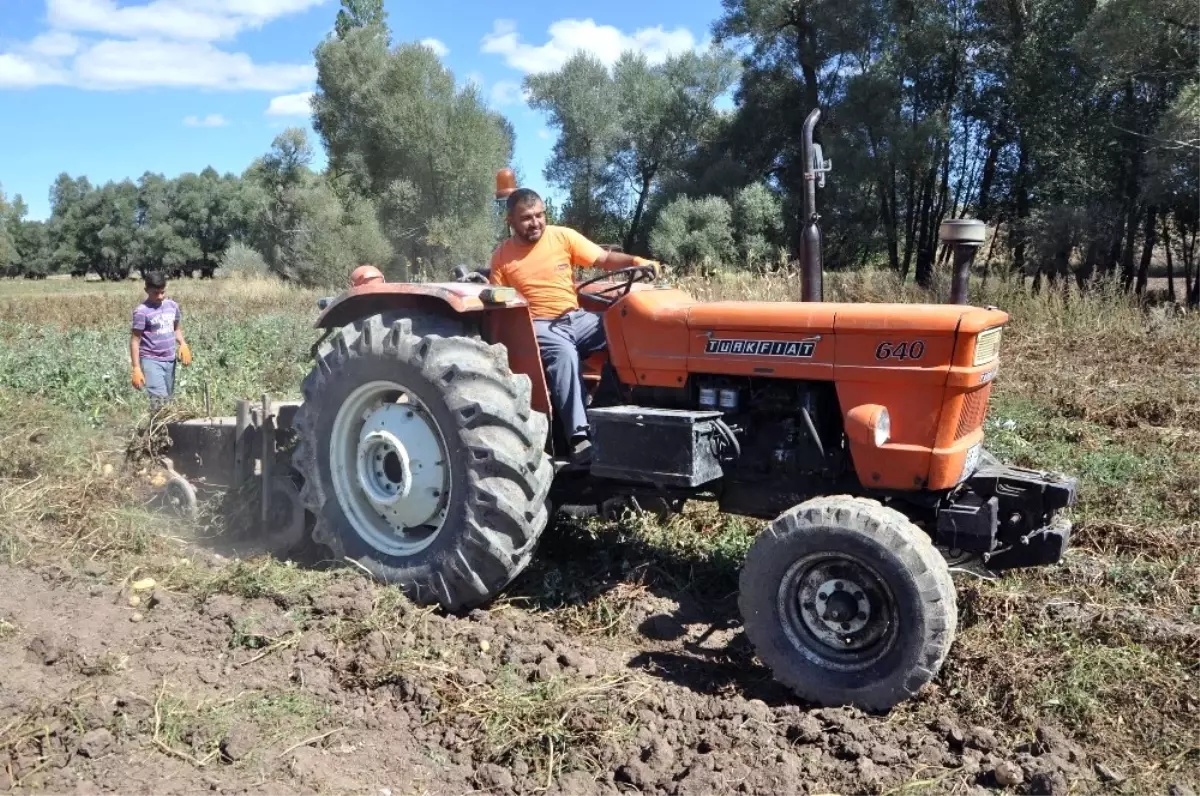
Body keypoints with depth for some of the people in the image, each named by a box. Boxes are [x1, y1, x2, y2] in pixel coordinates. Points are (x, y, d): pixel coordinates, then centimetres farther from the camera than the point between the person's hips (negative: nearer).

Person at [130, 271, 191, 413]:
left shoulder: (172, 306, 6)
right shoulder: (142, 311, -12)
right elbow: (135, 341, -10)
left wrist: (183, 344, -1)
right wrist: (136, 368, -15)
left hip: (170, 361, 6)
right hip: (151, 361, -6)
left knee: (168, 400, 10)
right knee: (159, 400, -18)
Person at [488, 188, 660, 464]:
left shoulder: (563, 236, 5)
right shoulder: (502, 256, 4)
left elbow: (604, 258, 2)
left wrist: (636, 262, -16)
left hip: (576, 318, 3)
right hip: (538, 325, -3)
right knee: (564, 353, -37)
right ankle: (579, 437, -42)